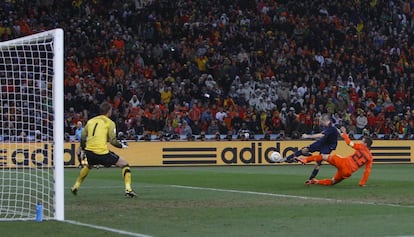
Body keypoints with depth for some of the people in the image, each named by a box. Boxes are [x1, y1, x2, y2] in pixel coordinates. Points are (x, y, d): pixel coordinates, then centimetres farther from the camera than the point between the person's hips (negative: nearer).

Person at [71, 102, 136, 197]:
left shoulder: (90, 121, 14)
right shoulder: (110, 123, 0)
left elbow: (83, 138, 16)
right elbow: (112, 140, -7)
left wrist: (83, 149, 30)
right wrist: (122, 145, 10)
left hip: (89, 151, 6)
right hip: (102, 152, -5)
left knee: (88, 166, 38)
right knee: (124, 164, 5)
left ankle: (76, 186, 39)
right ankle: (128, 189, -8)